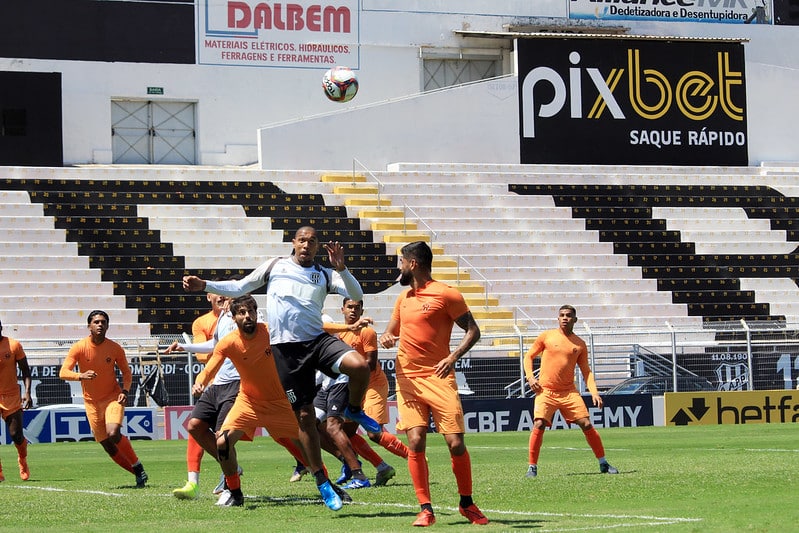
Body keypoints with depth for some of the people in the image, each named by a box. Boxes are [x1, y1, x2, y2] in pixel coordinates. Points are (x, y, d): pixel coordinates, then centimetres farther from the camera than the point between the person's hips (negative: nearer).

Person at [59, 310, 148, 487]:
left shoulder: (115, 348, -6)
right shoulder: (79, 347, -9)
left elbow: (126, 372, 8)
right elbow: (63, 373, -14)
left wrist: (125, 391, -11)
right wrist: (81, 376, -34)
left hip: (113, 397, -2)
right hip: (91, 401, 2)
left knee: (113, 433, -26)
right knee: (107, 445, 0)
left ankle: (138, 467, -9)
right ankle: (138, 473, 14)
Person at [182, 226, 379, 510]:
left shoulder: (324, 275, 11)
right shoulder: (274, 266, 11)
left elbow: (356, 294, -2)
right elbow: (239, 287, 15)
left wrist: (341, 268, -17)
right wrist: (204, 285, 4)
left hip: (317, 339, 0)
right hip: (285, 347, 0)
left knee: (359, 365, -29)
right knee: (305, 414, -1)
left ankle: (354, 410, 2)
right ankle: (321, 481, 10)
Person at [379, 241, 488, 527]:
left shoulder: (446, 294, -4)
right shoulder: (403, 297, 16)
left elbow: (473, 331, -4)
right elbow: (391, 332, 27)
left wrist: (453, 357, -19)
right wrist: (385, 338, 3)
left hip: (438, 378, -5)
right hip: (408, 379, 5)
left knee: (456, 444, -7)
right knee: (416, 444, -6)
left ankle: (467, 503, 12)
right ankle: (426, 509, 0)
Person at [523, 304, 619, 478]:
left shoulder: (579, 344, 8)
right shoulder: (546, 336, 3)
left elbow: (586, 371, 12)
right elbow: (529, 356, 9)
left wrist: (594, 392, -1)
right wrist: (530, 377, -6)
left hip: (569, 392, 2)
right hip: (545, 391, -2)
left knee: (587, 425, -3)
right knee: (539, 425, -18)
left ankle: (603, 463, 10)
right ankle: (532, 467, -7)